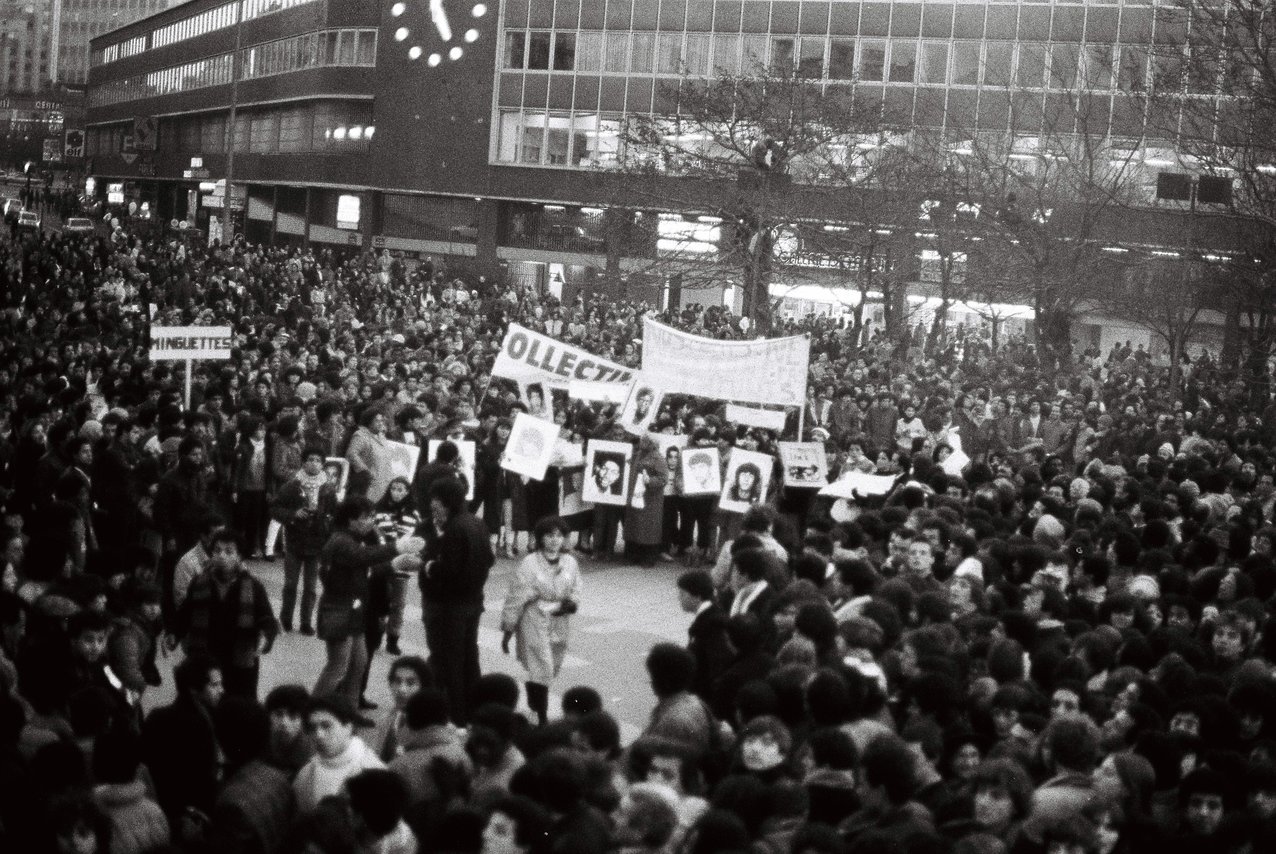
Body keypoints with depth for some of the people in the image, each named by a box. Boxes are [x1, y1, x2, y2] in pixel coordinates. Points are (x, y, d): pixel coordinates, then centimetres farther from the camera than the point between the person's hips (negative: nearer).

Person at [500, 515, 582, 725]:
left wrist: (570, 604, -14)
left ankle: (534, 703, 40)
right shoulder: (529, 565, -15)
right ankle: (543, 719, -1)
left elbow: (575, 592, 9)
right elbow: (515, 600, -11)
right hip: (535, 623, -5)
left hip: (559, 625, 5)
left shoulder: (570, 563, -1)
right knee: (541, 670, -7)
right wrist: (507, 630, -8)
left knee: (551, 669, 17)